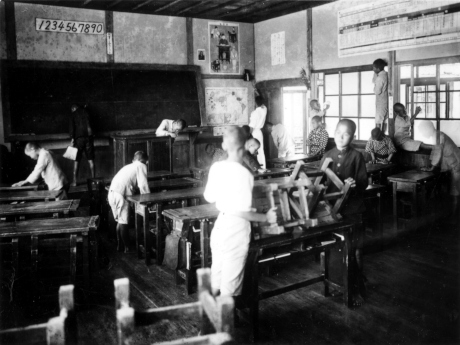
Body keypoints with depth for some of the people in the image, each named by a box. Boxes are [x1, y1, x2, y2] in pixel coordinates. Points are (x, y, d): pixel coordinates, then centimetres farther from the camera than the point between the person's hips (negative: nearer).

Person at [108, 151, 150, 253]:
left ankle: (119, 245, 24)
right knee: (123, 222, -1)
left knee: (120, 221, 17)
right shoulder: (141, 166, 2)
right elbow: (143, 185, -7)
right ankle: (127, 247, 6)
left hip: (112, 193, 8)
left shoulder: (129, 166, 26)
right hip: (120, 195, -8)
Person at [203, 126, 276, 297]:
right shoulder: (243, 174, -20)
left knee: (215, 278, 21)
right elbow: (241, 211, -23)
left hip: (219, 227, 7)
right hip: (236, 232, -7)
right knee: (230, 285, 8)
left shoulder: (216, 167, -1)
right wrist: (266, 217, -10)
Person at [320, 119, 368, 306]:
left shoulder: (356, 156, -5)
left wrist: (355, 183, -27)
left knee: (354, 252, 2)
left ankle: (357, 290, 16)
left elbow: (364, 182, -7)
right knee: (334, 249, 14)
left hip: (352, 210, -3)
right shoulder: (327, 156, 5)